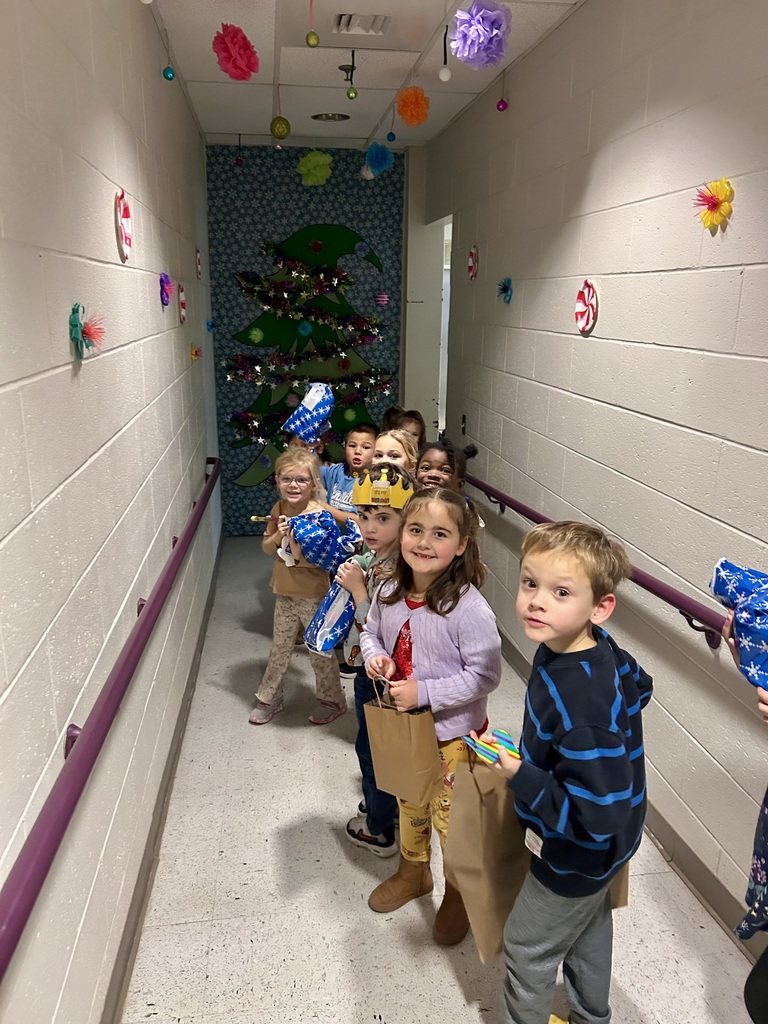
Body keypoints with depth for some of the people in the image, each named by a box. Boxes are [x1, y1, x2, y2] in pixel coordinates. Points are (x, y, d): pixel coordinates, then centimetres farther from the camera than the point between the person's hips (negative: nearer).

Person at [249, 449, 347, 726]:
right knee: (280, 648, 20)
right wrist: (278, 535, -14)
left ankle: (332, 700, 30)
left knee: (320, 650, 11)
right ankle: (269, 698, 37)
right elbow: (266, 547, 5)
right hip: (284, 592, 6)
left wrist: (295, 541, -31)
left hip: (313, 594, -6)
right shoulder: (278, 509, 0)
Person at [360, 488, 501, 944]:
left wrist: (424, 692, -28)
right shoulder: (390, 593, -9)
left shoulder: (468, 607, -28)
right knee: (410, 804, 27)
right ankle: (413, 871, 55)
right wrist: (375, 656, -14)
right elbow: (371, 631, 9)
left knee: (451, 819, 13)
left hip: (453, 732, -6)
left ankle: (460, 893, 42)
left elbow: (484, 675, -24)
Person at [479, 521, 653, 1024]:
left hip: (579, 855, -8)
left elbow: (596, 815, -38)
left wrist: (520, 776, -33)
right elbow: (638, 685, 6)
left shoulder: (578, 703, -42)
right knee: (589, 925, 32)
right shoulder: (597, 646, -16)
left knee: (528, 947, 17)